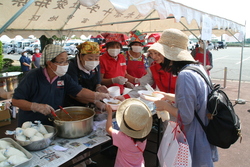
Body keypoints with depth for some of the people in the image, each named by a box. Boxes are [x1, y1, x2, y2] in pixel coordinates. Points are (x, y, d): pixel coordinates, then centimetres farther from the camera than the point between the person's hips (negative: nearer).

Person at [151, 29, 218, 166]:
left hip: (195, 142, -8)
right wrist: (169, 96, 12)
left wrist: (166, 106, -12)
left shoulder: (185, 76, -27)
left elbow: (185, 118, -26)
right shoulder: (198, 67, 1)